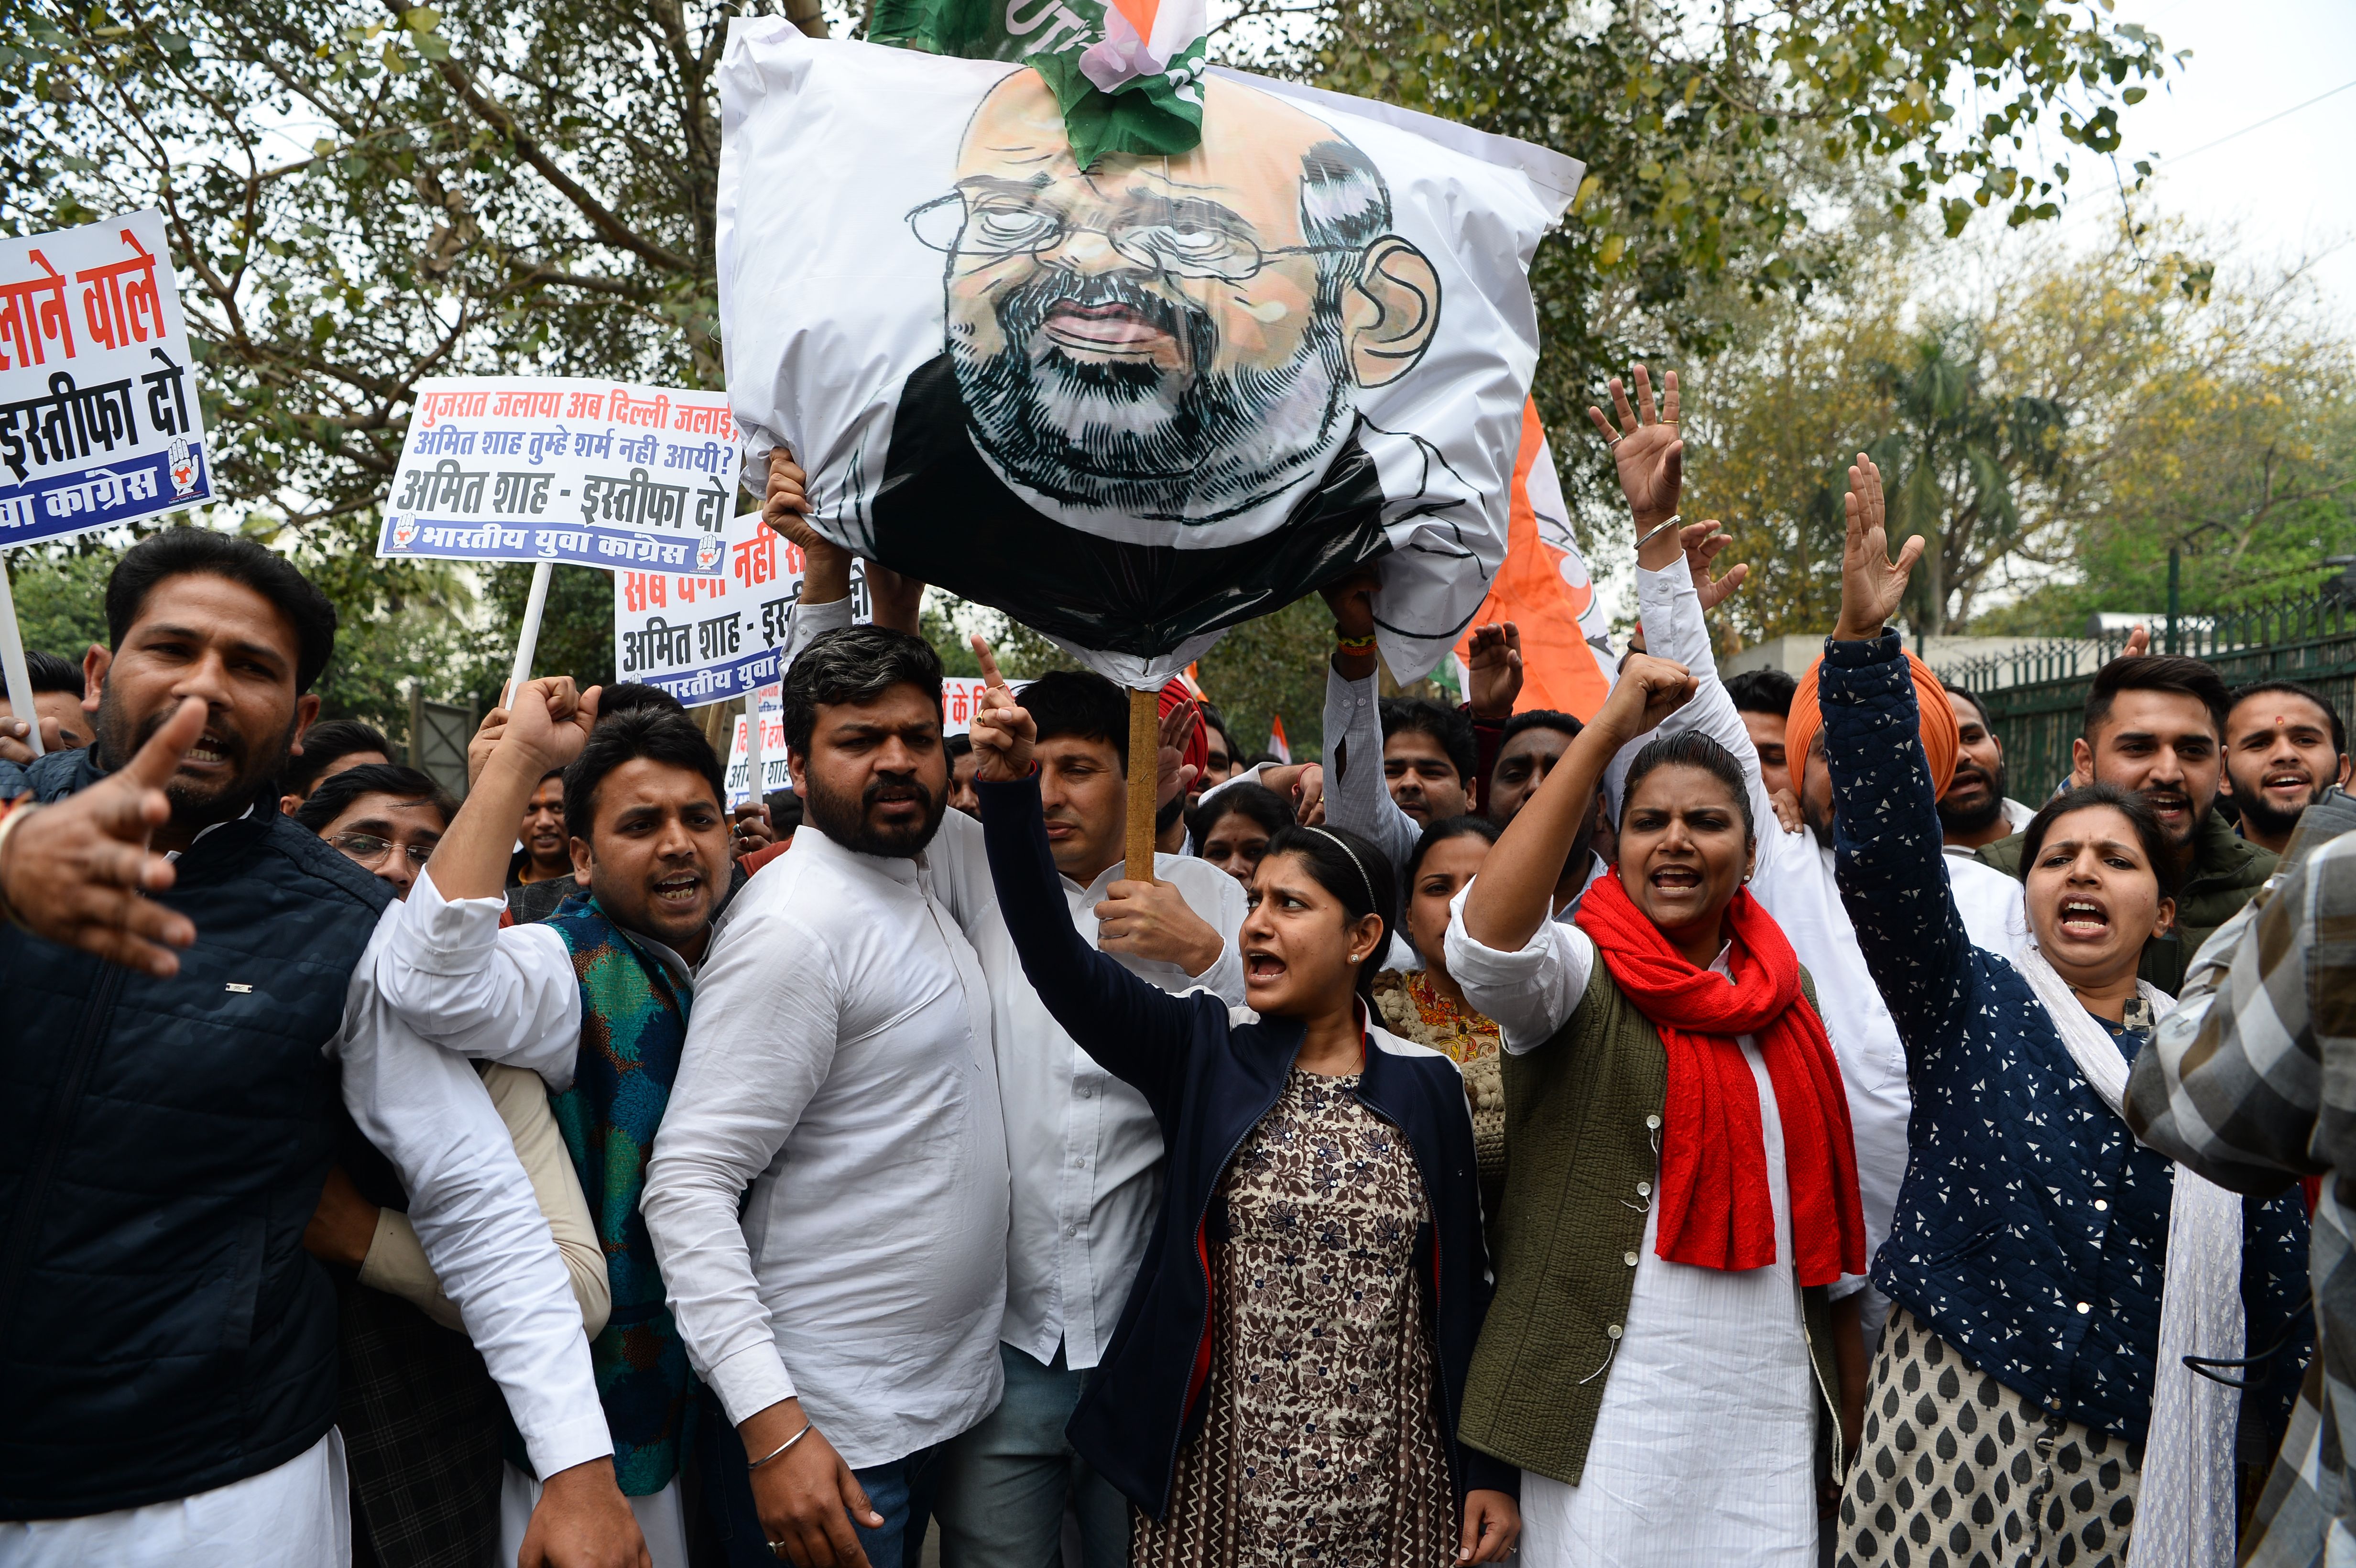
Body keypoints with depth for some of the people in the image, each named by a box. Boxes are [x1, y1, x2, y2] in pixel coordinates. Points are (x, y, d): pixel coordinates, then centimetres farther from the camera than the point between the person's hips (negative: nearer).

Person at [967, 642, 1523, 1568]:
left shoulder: (1425, 1085, -1)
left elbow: (1465, 1285, 2)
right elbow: (1057, 959, -17)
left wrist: (1491, 1470, 1)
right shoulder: (1201, 1052, -3)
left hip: (1390, 1482, 0)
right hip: (1222, 1474, 0)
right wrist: (1009, 791, -28)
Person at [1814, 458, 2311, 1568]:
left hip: (2140, 1446, 3)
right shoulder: (1972, 1006, 0)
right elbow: (1889, 850, -16)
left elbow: (2278, 1275, 14)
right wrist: (1864, 641, -26)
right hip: (1958, 1414, -2)